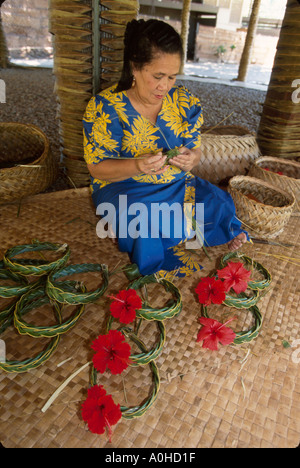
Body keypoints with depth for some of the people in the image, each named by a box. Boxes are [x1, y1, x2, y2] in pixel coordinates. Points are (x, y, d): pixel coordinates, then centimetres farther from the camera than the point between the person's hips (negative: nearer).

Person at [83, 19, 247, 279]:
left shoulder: (185, 102, 0)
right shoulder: (105, 107, -12)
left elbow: (196, 151, 5)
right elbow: (97, 168, -12)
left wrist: (191, 159, -22)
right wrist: (136, 166, -32)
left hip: (178, 184, 4)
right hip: (123, 188, -3)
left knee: (219, 204, -20)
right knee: (144, 222, -35)